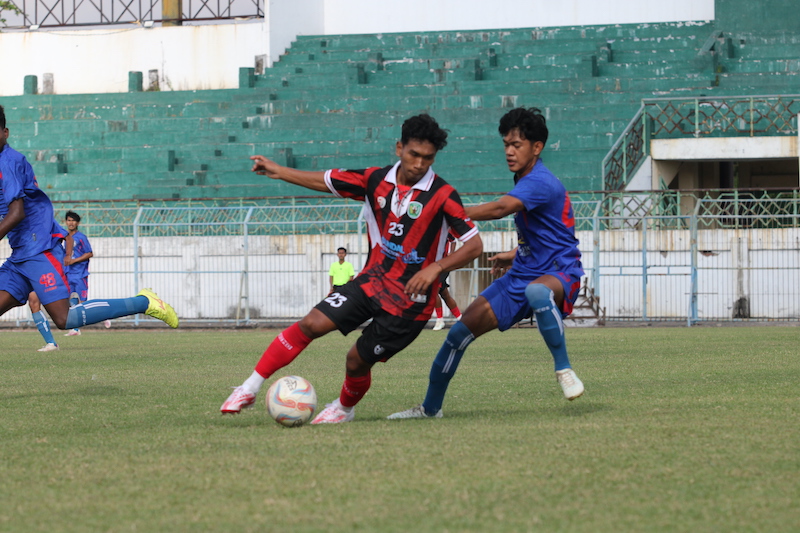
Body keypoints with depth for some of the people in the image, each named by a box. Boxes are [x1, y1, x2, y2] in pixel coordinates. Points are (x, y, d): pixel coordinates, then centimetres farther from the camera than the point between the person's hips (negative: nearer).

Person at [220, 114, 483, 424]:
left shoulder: (442, 195, -15)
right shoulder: (376, 180, 0)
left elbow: (474, 245, -18)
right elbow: (323, 182, 11)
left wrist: (436, 267, -30)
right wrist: (280, 172, 1)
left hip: (410, 298, -4)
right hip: (373, 279, 4)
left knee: (358, 359, -2)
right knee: (312, 323, -11)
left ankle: (344, 408, 33)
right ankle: (250, 389, -5)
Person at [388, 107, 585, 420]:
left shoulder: (541, 183, -19)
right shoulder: (523, 182, 12)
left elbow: (499, 209, -36)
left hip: (559, 273, -9)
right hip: (522, 275, 9)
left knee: (537, 291, -47)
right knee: (461, 331, 2)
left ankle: (564, 370, -31)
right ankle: (430, 407, 20)